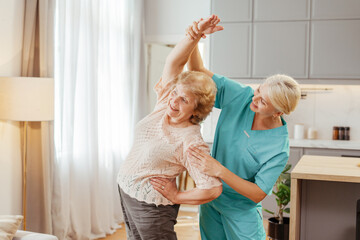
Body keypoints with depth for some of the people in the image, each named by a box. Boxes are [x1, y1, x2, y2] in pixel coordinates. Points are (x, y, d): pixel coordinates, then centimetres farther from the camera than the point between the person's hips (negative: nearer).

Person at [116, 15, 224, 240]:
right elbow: (173, 61, -10)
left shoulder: (191, 143, -26)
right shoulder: (165, 104, -6)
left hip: (151, 204, -8)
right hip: (126, 190, 8)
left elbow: (213, 189, -27)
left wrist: (175, 197, -16)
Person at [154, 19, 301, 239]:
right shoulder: (241, 96, -16)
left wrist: (220, 171, -37)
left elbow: (257, 194, -25)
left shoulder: (279, 148, -27)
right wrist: (193, 40, -31)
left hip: (242, 210, -4)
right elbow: (198, 73, -11)